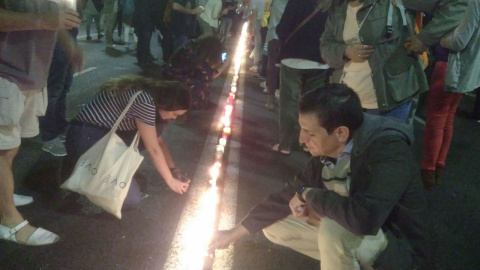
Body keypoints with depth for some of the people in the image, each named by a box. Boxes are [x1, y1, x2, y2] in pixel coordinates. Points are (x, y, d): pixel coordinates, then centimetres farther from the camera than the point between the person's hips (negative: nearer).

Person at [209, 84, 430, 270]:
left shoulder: (388, 150, -31)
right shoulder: (327, 150, -9)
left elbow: (364, 219, -45)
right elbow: (291, 193, 2)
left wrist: (310, 195, -26)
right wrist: (234, 233, 1)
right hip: (352, 236, 7)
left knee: (333, 231, -36)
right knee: (274, 225, 4)